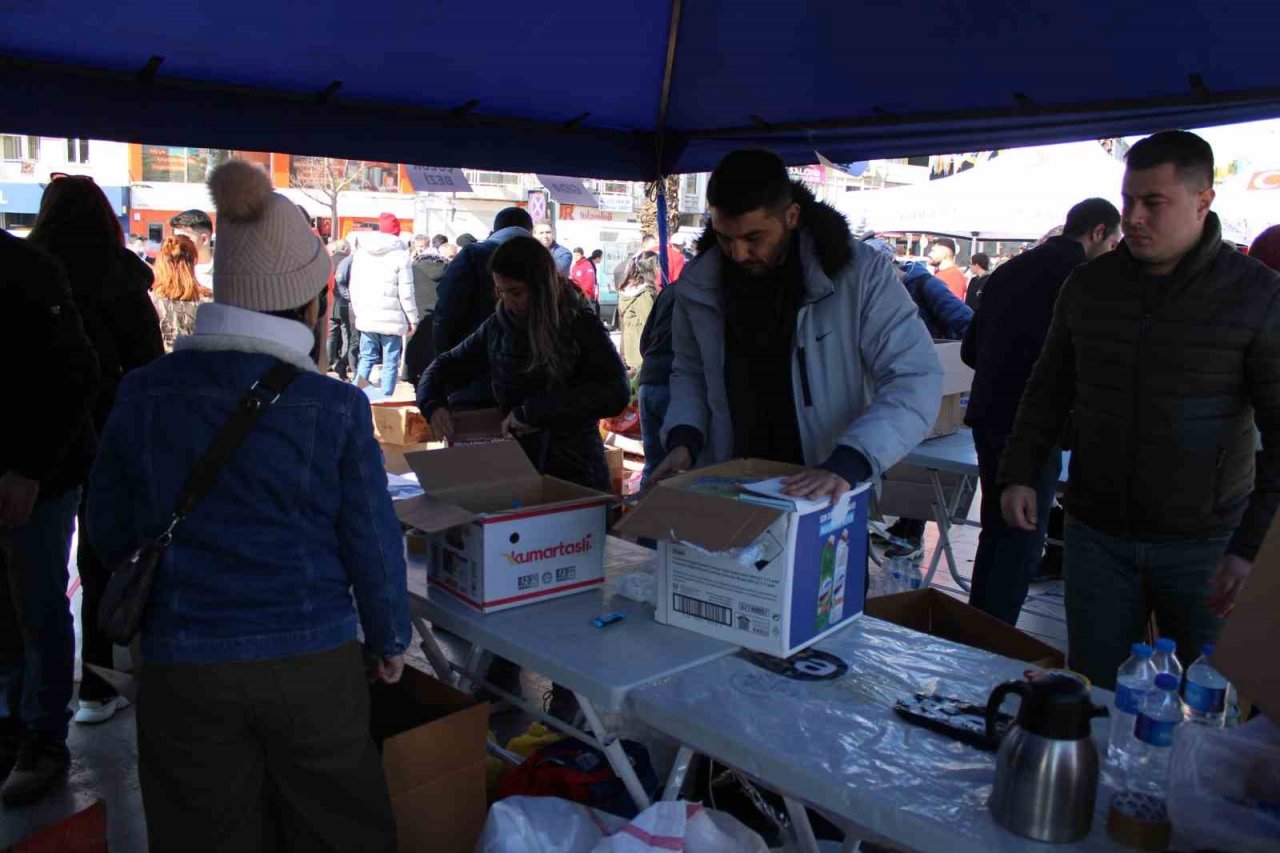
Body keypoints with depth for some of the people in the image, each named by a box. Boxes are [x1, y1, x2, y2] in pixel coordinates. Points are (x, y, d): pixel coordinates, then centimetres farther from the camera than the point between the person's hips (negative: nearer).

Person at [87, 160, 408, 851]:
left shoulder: (143, 394, -6)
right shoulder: (335, 407, -13)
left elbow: (108, 530, 5)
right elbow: (371, 539, -6)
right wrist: (389, 640, 9)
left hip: (183, 665, 2)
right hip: (313, 659, -1)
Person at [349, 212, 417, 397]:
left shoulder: (360, 252, 7)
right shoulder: (399, 254, -8)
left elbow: (354, 286, 9)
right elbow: (406, 292, -9)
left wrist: (356, 313, 16)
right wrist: (412, 319, -1)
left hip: (366, 317, 5)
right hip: (392, 318, -4)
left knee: (366, 358, 14)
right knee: (390, 362, 1)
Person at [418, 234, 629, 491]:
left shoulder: (580, 325, -10)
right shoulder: (498, 327, 1)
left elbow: (616, 394, -23)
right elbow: (446, 366, 14)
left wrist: (532, 410, -24)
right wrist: (433, 404, -9)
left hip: (575, 470, -3)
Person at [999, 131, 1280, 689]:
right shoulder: (1089, 285, 5)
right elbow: (1050, 388, 14)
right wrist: (1019, 472, 3)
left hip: (1204, 540, -2)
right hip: (1097, 533, 3)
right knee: (1091, 697, 9)